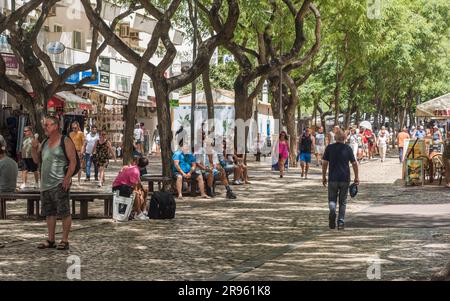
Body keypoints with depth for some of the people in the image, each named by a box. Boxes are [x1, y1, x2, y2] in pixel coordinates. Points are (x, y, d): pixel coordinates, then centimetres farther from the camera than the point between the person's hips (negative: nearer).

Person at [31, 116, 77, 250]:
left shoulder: (65, 142, -5)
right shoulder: (44, 143, 16)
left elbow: (73, 161, -10)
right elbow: (37, 160, 19)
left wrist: (67, 178, -18)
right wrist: (34, 148, 1)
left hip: (60, 184, -8)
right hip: (45, 184, 8)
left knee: (64, 213, -5)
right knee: (49, 213, 11)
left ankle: (65, 241, -1)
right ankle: (51, 240, 17)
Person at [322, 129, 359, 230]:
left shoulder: (329, 148, 0)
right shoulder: (348, 148, 0)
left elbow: (325, 163, 0)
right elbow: (354, 163, 1)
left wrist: (324, 177, 9)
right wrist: (356, 177, 11)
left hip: (332, 178, 0)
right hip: (345, 178, 1)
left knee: (332, 199, 9)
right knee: (343, 201, 11)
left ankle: (332, 211, -22)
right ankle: (341, 222, 10)